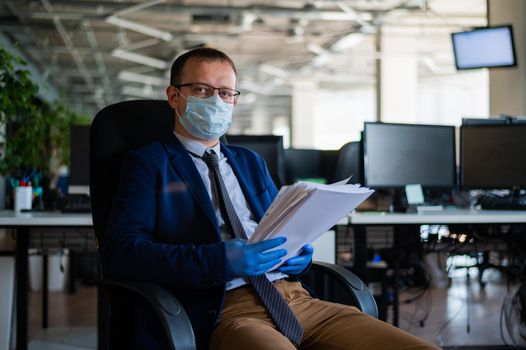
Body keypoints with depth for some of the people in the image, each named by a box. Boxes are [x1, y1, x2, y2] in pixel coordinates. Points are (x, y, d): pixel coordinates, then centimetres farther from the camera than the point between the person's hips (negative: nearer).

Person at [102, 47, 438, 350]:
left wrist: (299, 254, 3)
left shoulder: (251, 162, 27)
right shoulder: (149, 163, 8)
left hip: (294, 298, 6)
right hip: (222, 311, -5)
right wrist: (220, 260, -18)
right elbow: (119, 252, -6)